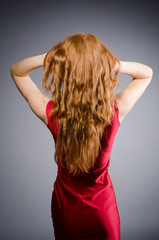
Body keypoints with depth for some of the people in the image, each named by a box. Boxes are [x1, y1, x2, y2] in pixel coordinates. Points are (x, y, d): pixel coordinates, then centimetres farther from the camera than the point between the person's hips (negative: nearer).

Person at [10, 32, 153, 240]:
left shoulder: (51, 113, -27)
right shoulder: (116, 111, -26)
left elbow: (16, 71, -8)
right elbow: (147, 73, -6)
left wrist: (46, 57, -27)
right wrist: (115, 64, -24)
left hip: (65, 210, 1)